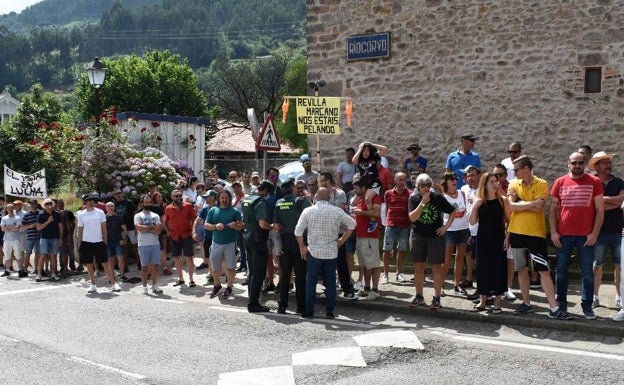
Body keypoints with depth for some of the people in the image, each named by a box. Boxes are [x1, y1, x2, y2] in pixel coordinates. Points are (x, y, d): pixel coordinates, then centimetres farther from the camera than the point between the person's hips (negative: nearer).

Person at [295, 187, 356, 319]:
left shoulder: (308, 211, -5)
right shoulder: (337, 211, -2)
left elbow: (298, 231, -6)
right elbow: (352, 224, 5)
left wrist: (302, 247, 5)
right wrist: (342, 240, 11)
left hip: (313, 252, -1)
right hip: (331, 252, 1)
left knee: (311, 282, 6)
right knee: (330, 282, 7)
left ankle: (309, 311, 7)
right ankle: (329, 312, 8)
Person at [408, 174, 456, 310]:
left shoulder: (437, 198, -4)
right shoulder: (414, 198, -2)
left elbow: (453, 212, 5)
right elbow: (412, 218, -13)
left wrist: (446, 226, -5)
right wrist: (423, 202, -19)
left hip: (435, 236, -1)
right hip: (418, 236, 1)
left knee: (437, 267, -1)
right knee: (419, 266, 8)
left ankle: (437, 297, 6)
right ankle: (419, 296, 18)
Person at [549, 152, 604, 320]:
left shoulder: (594, 182, 1)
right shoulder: (560, 182, 5)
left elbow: (600, 209, 0)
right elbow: (553, 208, 7)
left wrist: (594, 233, -7)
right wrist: (553, 232, -2)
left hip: (586, 236, -1)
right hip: (563, 235, 2)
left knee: (587, 272, 3)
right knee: (561, 271, 8)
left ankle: (587, 306, 13)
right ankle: (561, 304, 19)